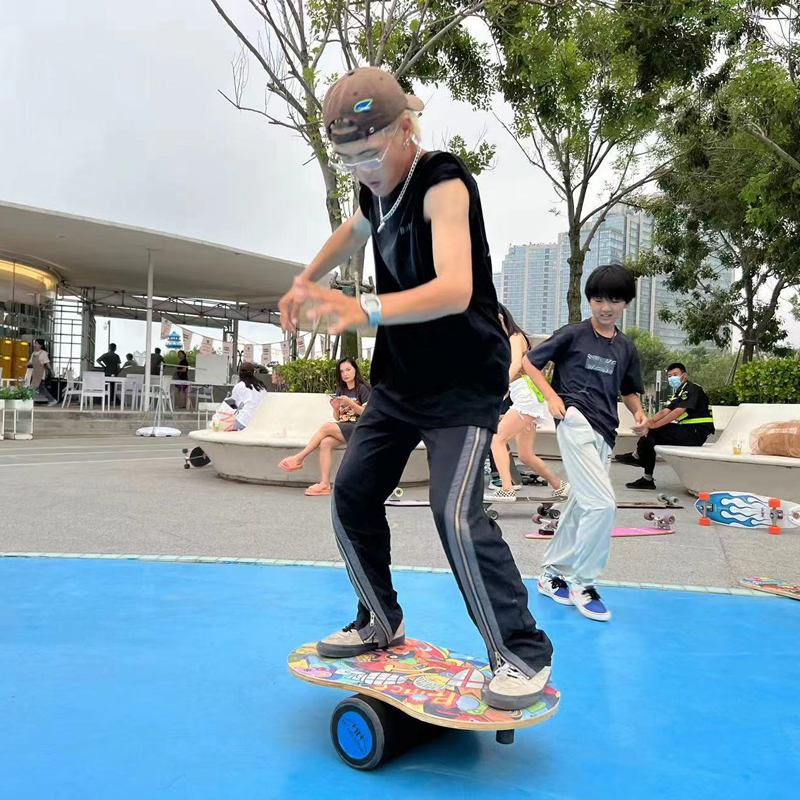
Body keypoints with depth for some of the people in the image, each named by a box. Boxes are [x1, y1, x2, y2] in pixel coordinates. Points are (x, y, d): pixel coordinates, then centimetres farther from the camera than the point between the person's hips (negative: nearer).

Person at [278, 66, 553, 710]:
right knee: (352, 498, 8)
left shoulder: (443, 185, -21)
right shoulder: (378, 187, 4)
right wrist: (306, 281, 21)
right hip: (400, 379, 9)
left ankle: (523, 653, -2)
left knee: (456, 513, -21)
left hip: (465, 384, -8)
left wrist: (366, 310, -50)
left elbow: (454, 289, -37)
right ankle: (381, 623, 27)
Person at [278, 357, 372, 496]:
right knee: (325, 442, -25)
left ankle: (299, 458, -15)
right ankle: (324, 485, -34)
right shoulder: (340, 390, 17)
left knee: (326, 427, -25)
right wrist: (336, 408, -6)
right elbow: (338, 418, 16)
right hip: (344, 429, 5)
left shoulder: (363, 388, 0)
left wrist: (350, 403, -19)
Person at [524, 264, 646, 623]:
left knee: (581, 506, 13)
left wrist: (638, 410, 2)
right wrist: (551, 396, -8)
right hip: (576, 421, -6)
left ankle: (553, 573, 29)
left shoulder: (626, 348, 14)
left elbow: (629, 390, 24)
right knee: (602, 504, -17)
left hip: (604, 433, 7)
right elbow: (530, 361, 3)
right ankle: (583, 583, -1)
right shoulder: (573, 334, -1)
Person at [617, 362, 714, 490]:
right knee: (650, 437, 2)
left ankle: (637, 456, 2)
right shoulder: (679, 393, 20)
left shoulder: (691, 389, -10)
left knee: (654, 431, -19)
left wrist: (654, 424, -27)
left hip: (698, 433, -9)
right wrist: (649, 422, -16)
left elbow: (678, 412, -23)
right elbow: (665, 412, 4)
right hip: (688, 431, 9)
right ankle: (647, 479, -3)